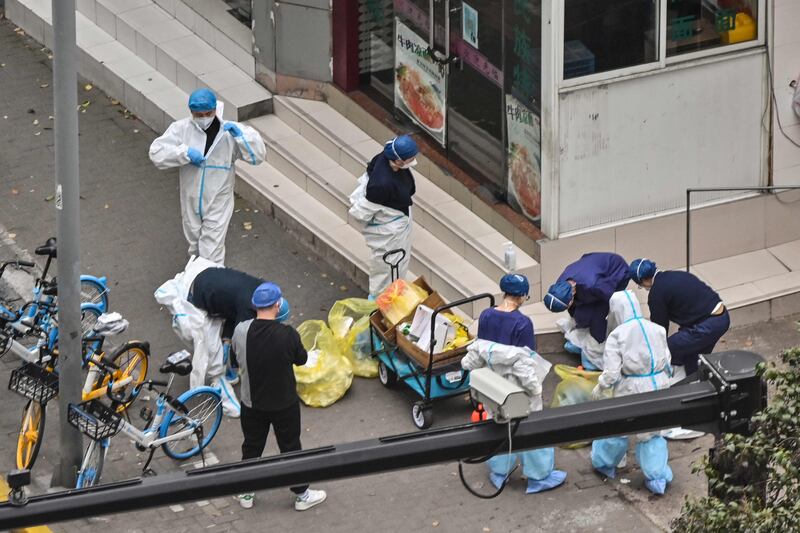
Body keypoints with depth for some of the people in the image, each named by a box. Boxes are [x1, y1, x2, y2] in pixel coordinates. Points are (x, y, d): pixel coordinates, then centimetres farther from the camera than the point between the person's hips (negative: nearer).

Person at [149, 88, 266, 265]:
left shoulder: (229, 131, -11)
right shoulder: (181, 129, -9)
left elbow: (258, 156, -13)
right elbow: (156, 153, -17)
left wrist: (241, 135, -28)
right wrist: (185, 153, -28)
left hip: (218, 204, -3)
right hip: (191, 202, 3)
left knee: (212, 253, -6)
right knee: (195, 246, 23)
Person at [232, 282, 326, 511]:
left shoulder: (241, 331, -17)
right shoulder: (287, 335, -26)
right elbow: (301, 359, -8)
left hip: (252, 403, 2)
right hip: (284, 404, -2)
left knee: (251, 447, 22)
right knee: (290, 448, 16)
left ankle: (246, 493, 36)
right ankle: (302, 495, 31)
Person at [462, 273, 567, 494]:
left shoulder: (486, 316, -9)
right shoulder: (522, 324, -26)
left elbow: (479, 350, 0)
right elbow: (524, 362, -22)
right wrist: (534, 389, -11)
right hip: (517, 388, -6)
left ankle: (499, 473, 36)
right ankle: (539, 476, 24)